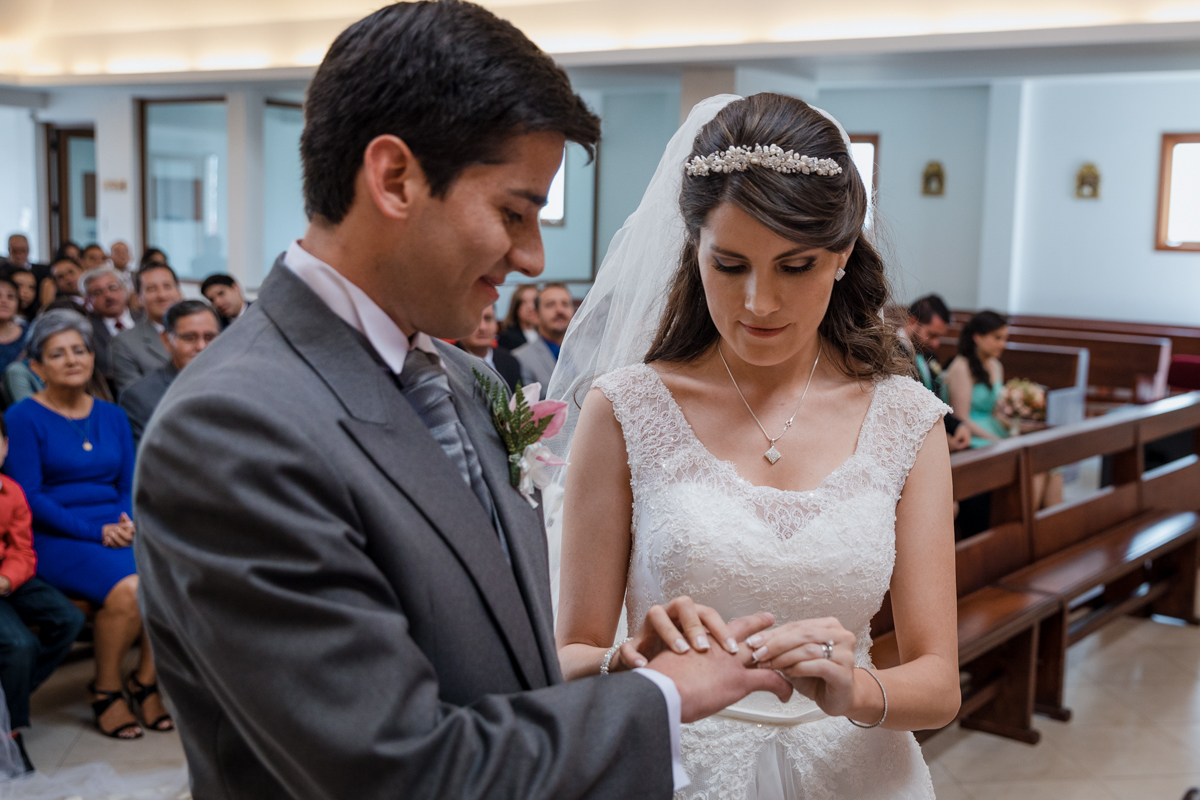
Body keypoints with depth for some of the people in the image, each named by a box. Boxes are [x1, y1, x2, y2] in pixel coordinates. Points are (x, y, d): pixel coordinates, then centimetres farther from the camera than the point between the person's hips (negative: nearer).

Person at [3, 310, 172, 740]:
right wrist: (95, 532, -15)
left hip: (117, 531, 5)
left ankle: (145, 680, -4)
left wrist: (127, 522, -7)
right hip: (55, 540, -5)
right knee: (128, 588, -32)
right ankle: (106, 690, -7)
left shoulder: (112, 416, 16)